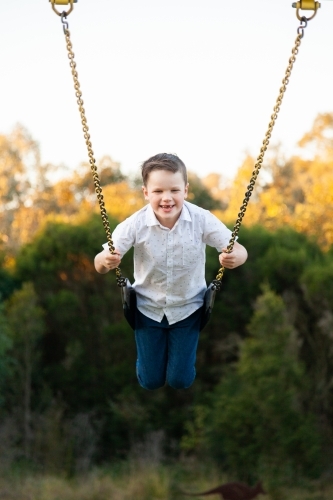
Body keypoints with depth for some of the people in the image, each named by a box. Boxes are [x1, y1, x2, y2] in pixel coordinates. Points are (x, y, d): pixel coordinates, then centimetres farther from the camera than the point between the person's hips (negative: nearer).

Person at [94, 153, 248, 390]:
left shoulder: (202, 220, -23)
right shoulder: (136, 224, -24)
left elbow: (239, 250, -20)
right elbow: (99, 264, -24)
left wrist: (235, 258, -45)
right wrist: (106, 261, -48)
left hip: (188, 307, 0)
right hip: (149, 307, 0)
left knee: (181, 381, 6)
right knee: (150, 381, 10)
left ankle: (183, 346, 40)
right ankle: (152, 345, 44)